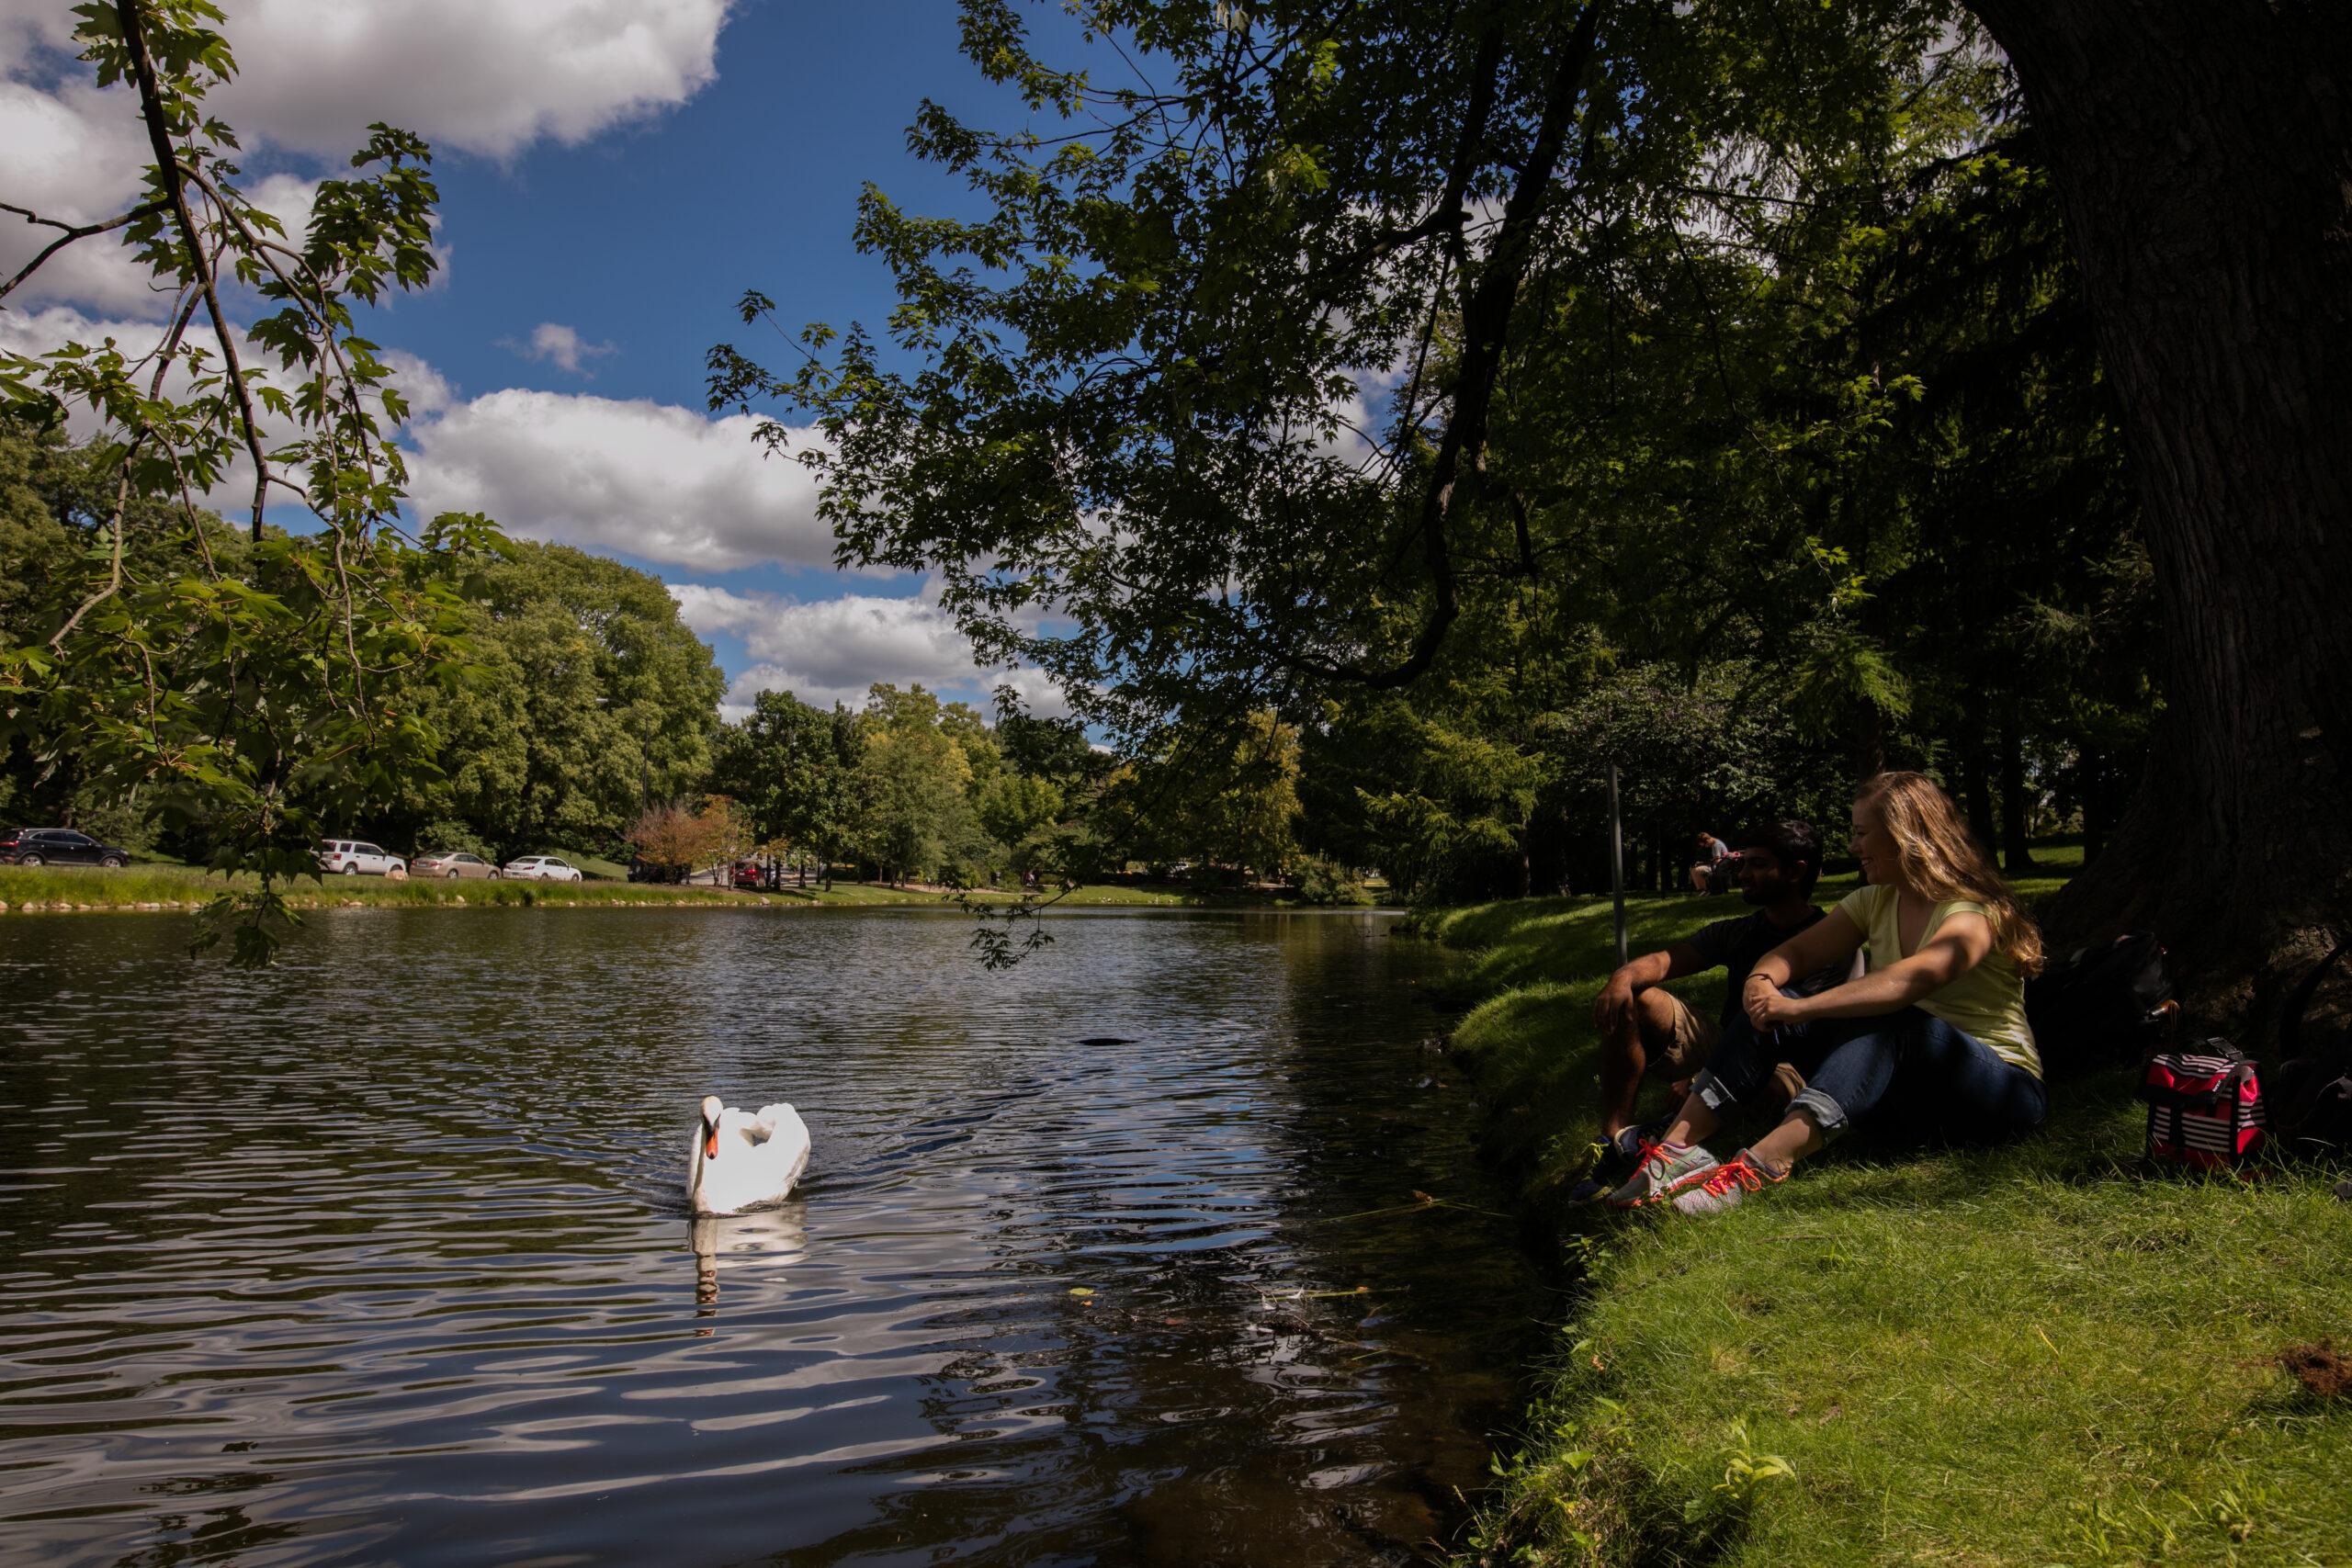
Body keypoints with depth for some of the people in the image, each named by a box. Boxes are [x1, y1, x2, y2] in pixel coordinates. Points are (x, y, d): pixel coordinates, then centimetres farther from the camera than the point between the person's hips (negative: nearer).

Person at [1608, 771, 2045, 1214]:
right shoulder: (1875, 902, 8)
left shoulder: (1974, 910, -16)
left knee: (1889, 1019, -38)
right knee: (1769, 1005, -13)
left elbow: (1912, 978, -36)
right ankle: (1675, 1146, -27)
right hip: (1908, 1088, 7)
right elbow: (1796, 951, 3)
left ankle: (1761, 1163, -53)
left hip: (2002, 1087, -6)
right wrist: (1761, 979, -20)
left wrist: (1802, 1008, -40)